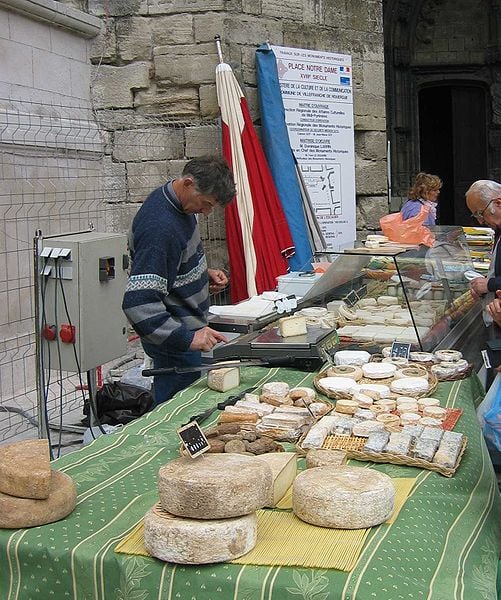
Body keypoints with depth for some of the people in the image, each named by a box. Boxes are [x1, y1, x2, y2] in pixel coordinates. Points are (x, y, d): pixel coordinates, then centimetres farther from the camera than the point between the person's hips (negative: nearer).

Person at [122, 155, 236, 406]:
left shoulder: (178, 203, 3)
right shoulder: (160, 227, -27)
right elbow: (138, 302, -32)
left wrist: (203, 273, 7)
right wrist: (186, 339, -36)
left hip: (189, 328, 10)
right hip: (176, 345, -10)